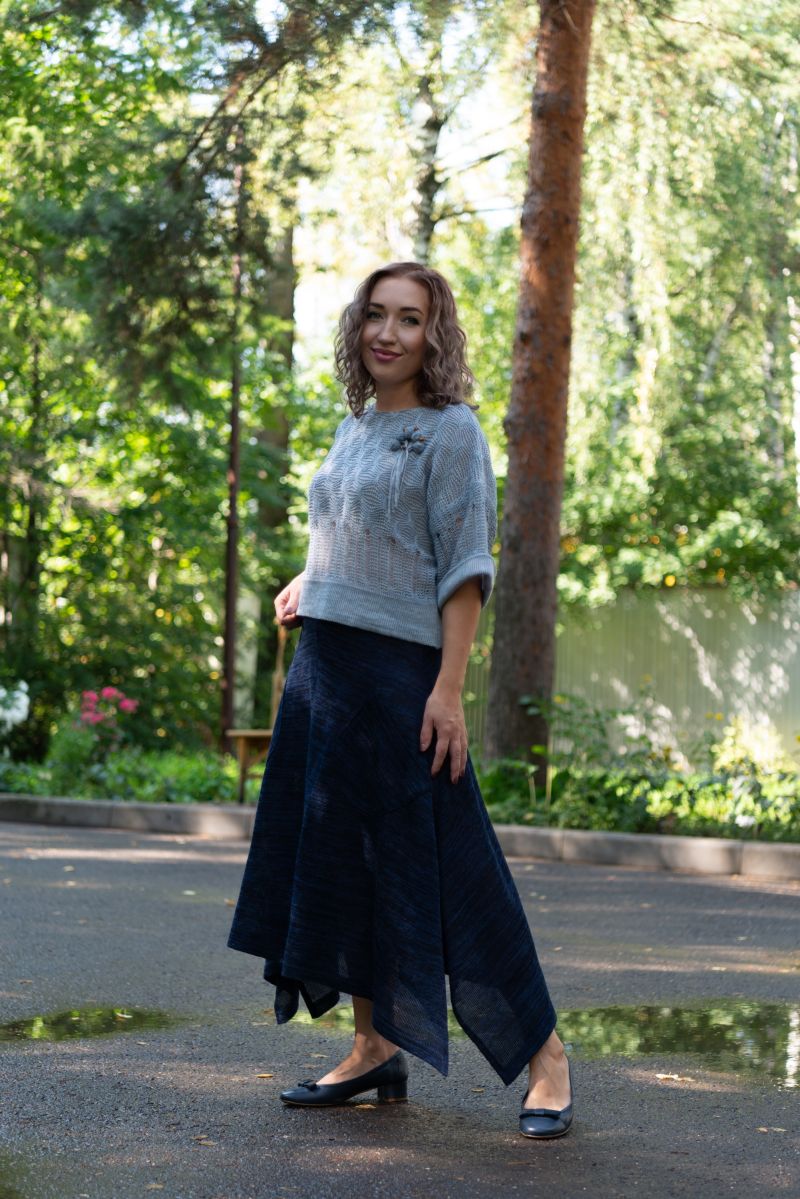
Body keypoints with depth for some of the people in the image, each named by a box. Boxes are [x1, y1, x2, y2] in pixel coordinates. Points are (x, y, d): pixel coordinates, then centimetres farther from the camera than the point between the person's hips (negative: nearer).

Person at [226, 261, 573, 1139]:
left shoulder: (450, 431, -6)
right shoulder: (354, 427, 15)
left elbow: (464, 568, -11)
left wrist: (448, 688, -18)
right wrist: (304, 587, 12)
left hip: (398, 669, -8)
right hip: (322, 663, 8)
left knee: (443, 867, -7)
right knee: (332, 862, 8)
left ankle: (543, 1055, 3)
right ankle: (375, 1050, 19)